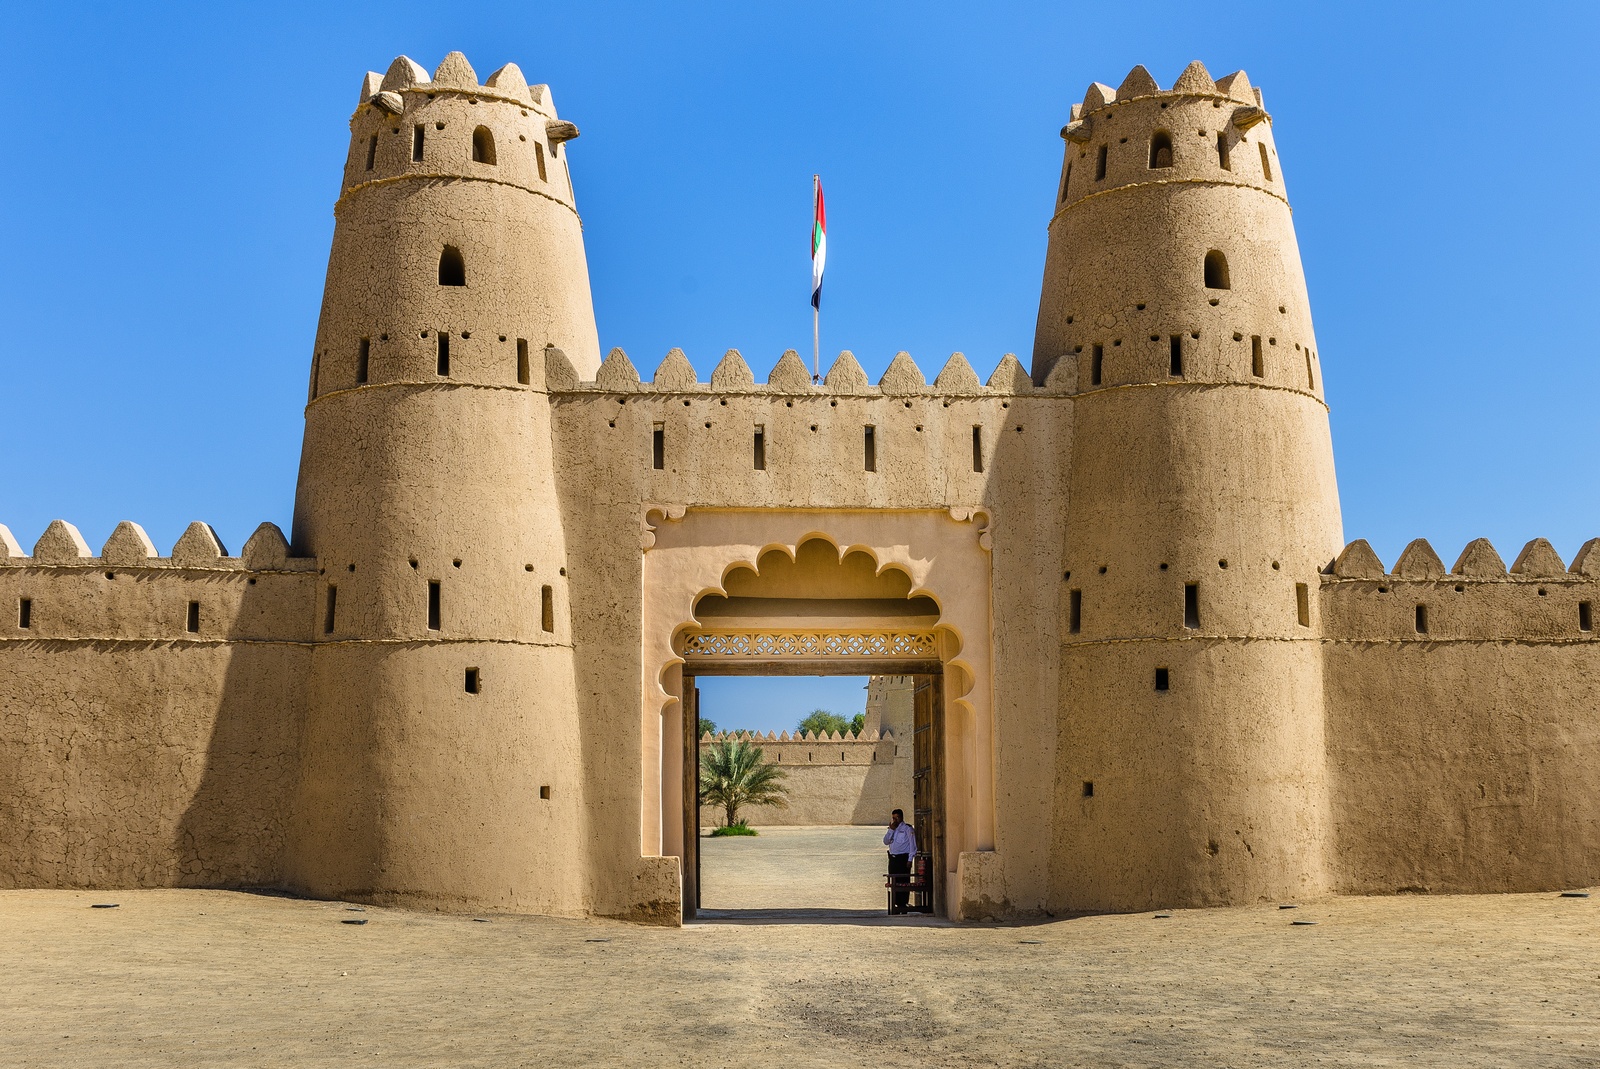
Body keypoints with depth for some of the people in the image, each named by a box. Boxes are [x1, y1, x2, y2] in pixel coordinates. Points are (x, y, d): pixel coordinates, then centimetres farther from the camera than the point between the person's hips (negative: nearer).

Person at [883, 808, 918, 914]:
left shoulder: (908, 829, -2)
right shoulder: (892, 829, 18)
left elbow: (912, 845, -5)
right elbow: (886, 842, 9)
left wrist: (910, 860, -12)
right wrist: (891, 830, -3)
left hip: (903, 858, -6)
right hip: (893, 858, 6)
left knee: (903, 883, -7)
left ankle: (903, 905, -5)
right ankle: (897, 904, 11)